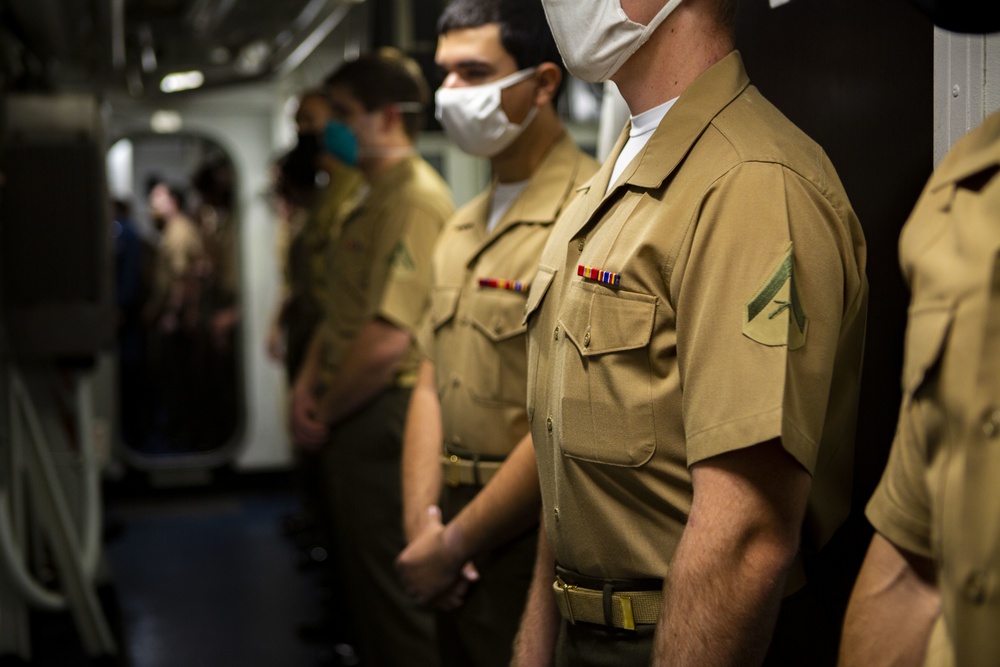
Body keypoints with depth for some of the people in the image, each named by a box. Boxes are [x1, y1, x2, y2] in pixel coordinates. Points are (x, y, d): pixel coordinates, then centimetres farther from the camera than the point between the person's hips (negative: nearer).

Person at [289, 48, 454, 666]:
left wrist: (326, 413, -12)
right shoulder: (375, 199, 16)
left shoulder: (414, 198, -18)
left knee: (397, 599, -2)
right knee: (366, 585, 20)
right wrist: (309, 382, 6)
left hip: (384, 418, -10)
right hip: (359, 421, 10)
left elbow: (387, 339, -25)